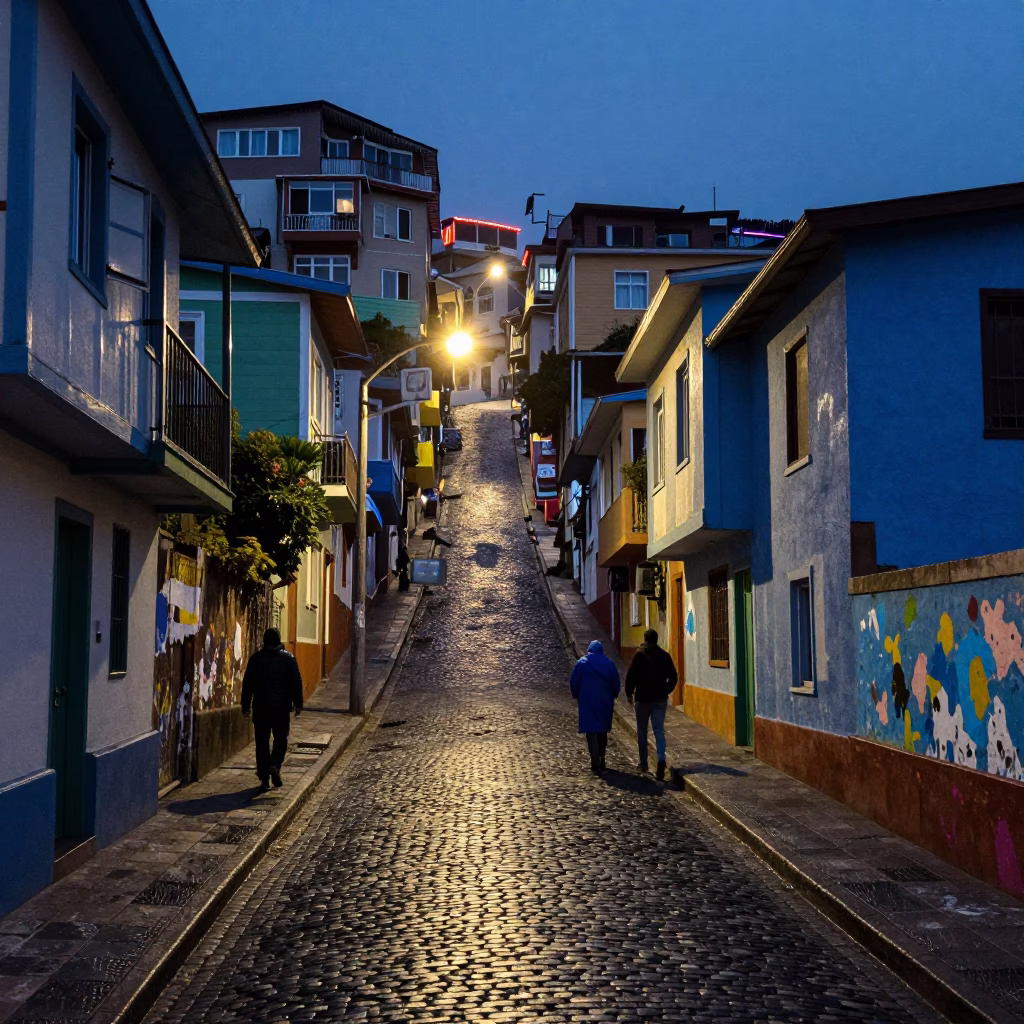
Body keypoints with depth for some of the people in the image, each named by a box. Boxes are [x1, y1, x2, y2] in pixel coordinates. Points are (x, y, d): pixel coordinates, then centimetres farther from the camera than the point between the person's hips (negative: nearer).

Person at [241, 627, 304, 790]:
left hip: (260, 707, 1)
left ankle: (264, 778, 4)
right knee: (281, 738, 11)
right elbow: (296, 683, -2)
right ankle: (275, 765, -14)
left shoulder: (256, 658, 3)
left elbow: (247, 684, 4)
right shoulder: (288, 658, 0)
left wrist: (245, 706, 10)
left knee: (262, 742, 6)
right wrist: (298, 704, 4)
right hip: (281, 707, -1)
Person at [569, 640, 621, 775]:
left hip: (588, 703, -3)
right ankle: (601, 760, 25)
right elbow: (616, 684, 4)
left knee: (591, 733, -3)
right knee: (603, 732, 18)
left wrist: (576, 696, 14)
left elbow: (573, 683, -2)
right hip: (605, 703, 3)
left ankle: (595, 764, -13)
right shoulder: (609, 663, 1)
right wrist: (611, 697, 19)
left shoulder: (582, 663, -4)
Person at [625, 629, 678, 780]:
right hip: (660, 699, 2)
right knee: (659, 730, 0)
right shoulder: (664, 655, 3)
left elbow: (631, 676, -11)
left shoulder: (639, 655, -7)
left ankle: (643, 764, 18)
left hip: (643, 698, -2)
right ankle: (661, 759, -22)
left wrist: (629, 694, 0)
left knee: (642, 731, 12)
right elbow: (673, 677, 6)